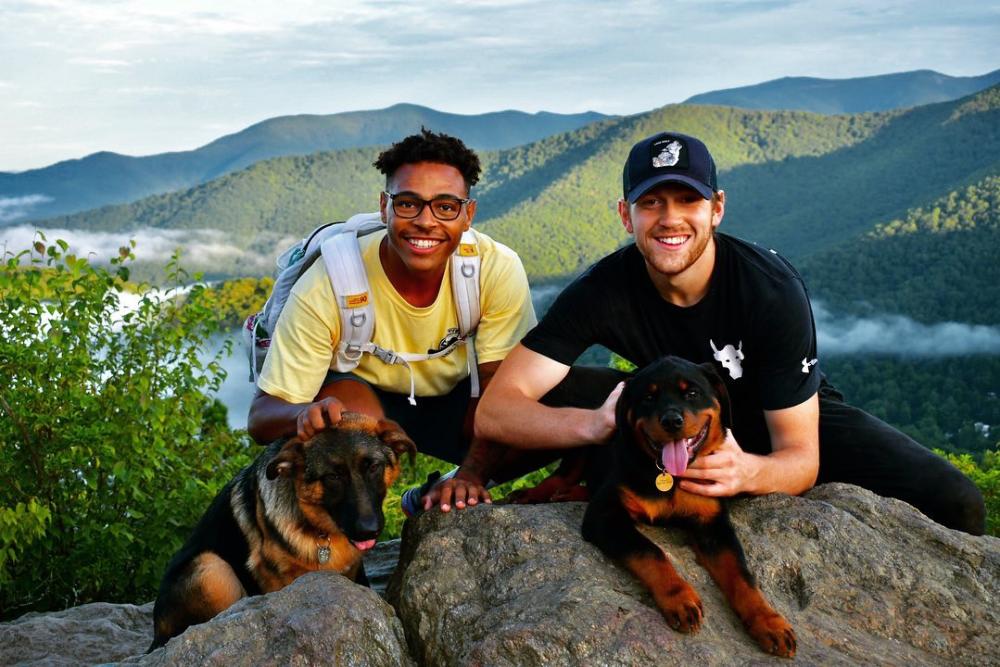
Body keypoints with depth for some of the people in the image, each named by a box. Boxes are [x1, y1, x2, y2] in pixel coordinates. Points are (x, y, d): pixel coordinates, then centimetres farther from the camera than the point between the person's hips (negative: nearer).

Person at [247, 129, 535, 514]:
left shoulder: (498, 269, -25)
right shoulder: (324, 289, -30)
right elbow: (261, 418, -28)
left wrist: (472, 472, -39)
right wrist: (305, 415, -53)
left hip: (457, 401, 3)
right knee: (347, 401, -38)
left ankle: (429, 500, 3)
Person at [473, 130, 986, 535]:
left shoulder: (773, 289, -29)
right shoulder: (603, 291, -25)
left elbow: (802, 459, -29)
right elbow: (494, 411, -33)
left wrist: (748, 473, -54)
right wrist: (596, 423, -53)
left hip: (795, 419, -1)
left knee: (954, 506, -23)